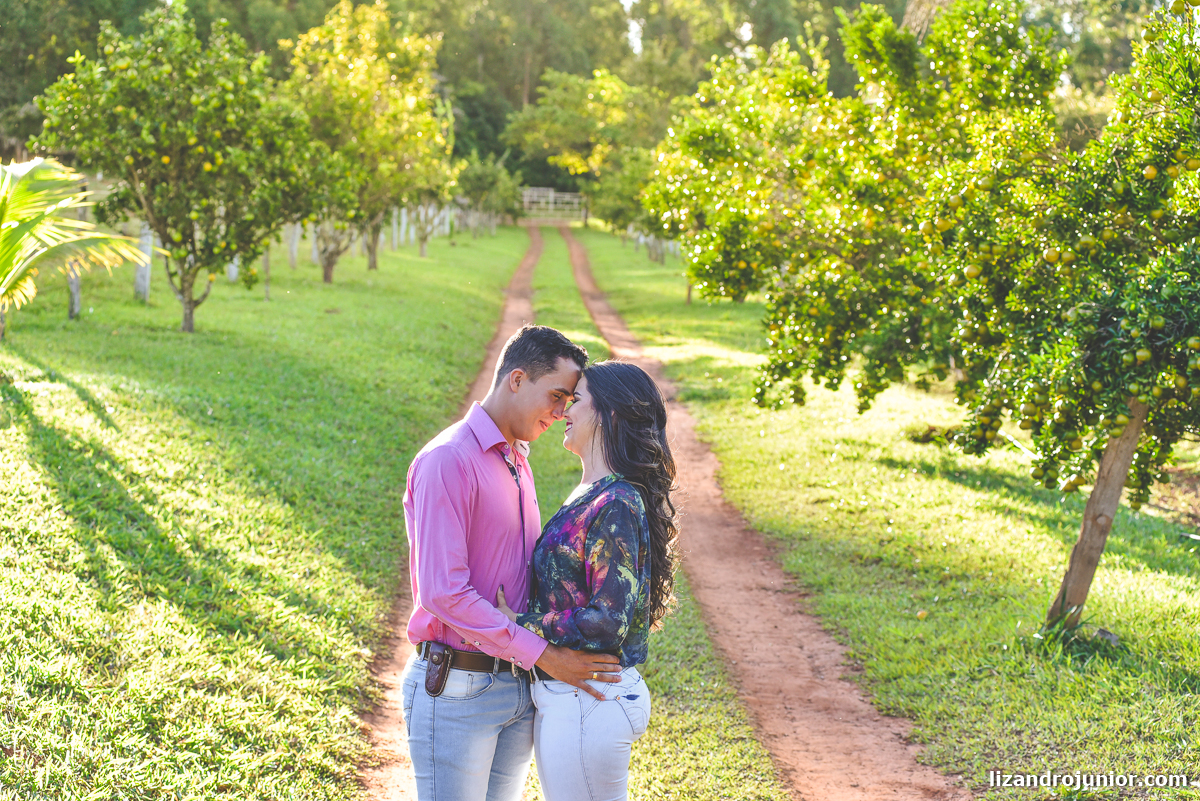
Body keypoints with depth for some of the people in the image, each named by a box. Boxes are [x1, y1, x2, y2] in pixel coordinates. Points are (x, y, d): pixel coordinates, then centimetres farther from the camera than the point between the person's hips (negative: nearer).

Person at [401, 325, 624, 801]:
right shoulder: (448, 460, -14)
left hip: (518, 689, 8)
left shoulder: (517, 462, 15)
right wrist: (542, 655, -20)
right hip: (456, 689, -8)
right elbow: (443, 591, -21)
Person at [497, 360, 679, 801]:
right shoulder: (590, 496, 10)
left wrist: (520, 626, -16)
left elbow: (608, 622, -24)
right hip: (562, 698, 10)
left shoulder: (617, 507, -20)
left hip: (587, 705, -10)